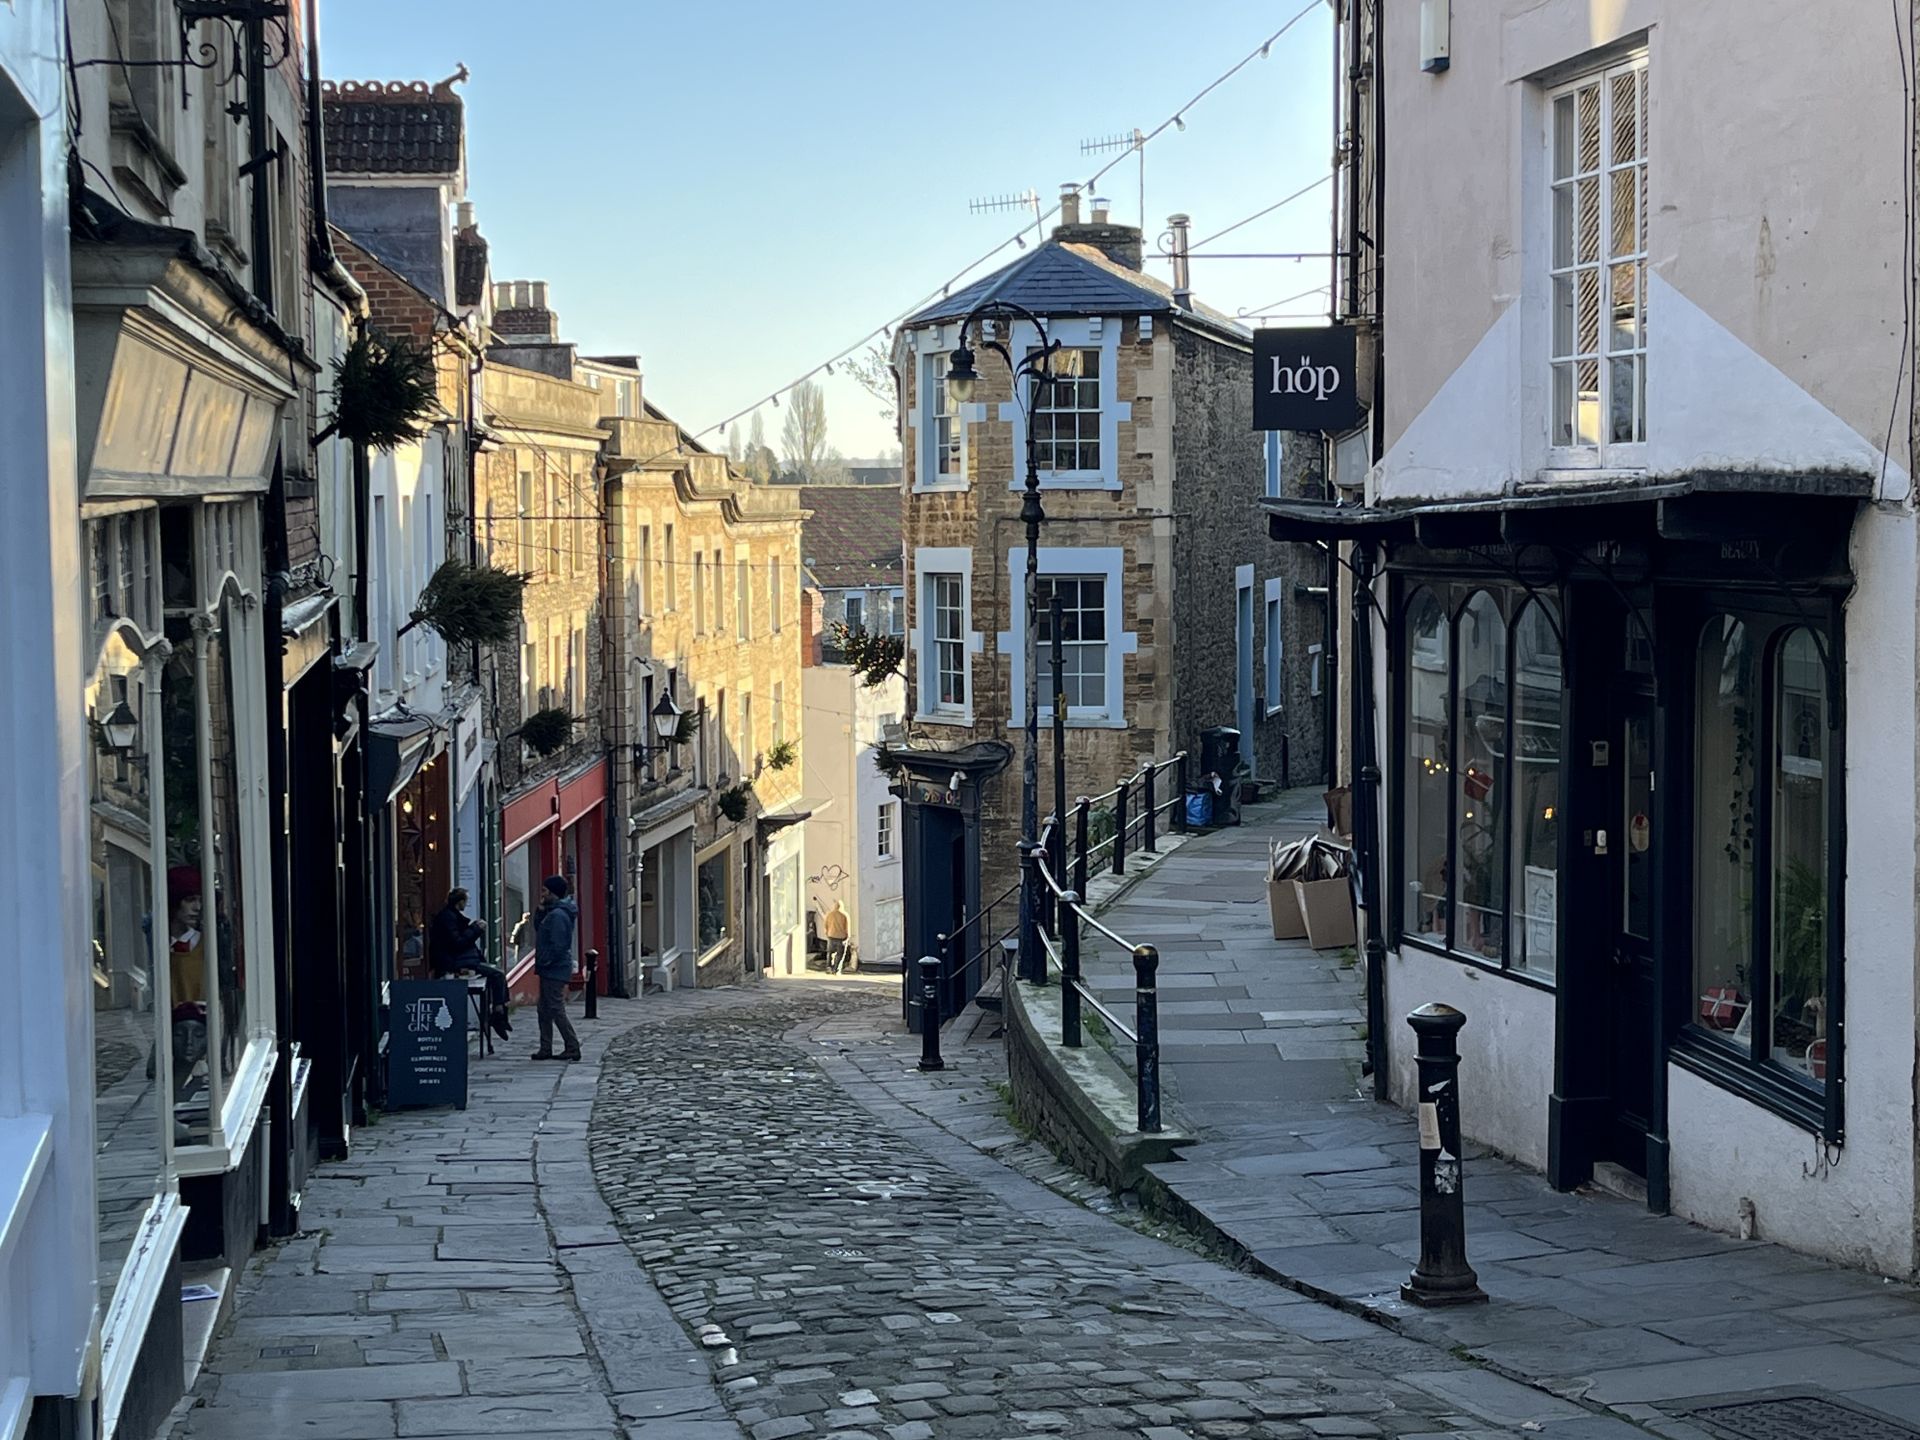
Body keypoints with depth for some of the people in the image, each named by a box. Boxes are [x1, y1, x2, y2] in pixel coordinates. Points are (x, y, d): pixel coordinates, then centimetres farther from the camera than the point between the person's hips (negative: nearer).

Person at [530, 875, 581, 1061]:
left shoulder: (557, 915, -19)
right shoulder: (553, 912, 14)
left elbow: (557, 946, -24)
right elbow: (538, 928, 22)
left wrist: (544, 962, -17)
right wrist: (541, 911, 8)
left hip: (554, 970, -11)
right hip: (550, 970, 11)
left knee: (556, 1009, -7)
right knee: (545, 1010, 14)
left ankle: (572, 1048, -4)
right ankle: (546, 1049, 19)